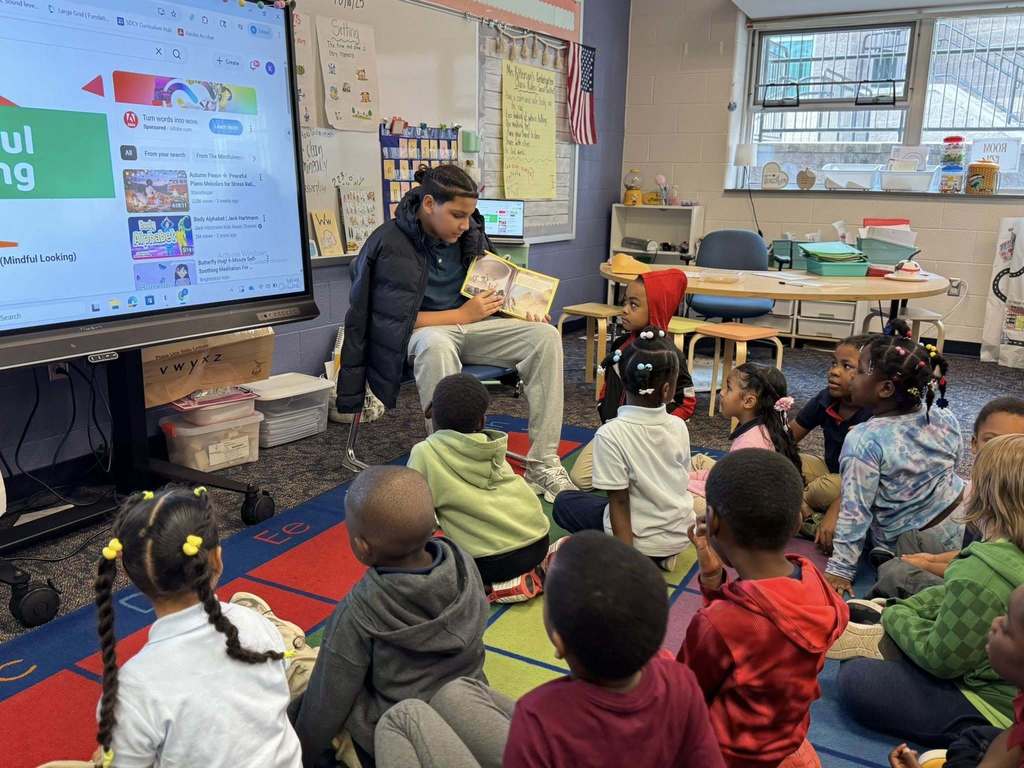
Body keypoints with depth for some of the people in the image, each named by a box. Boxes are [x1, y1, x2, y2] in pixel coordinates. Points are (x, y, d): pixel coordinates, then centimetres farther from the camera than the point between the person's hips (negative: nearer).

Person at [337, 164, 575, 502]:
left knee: (546, 336, -17)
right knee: (436, 346, -43)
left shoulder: (469, 232, 4)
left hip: (470, 323, 6)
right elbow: (398, 319, -17)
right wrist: (464, 314, -16)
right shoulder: (391, 245, -14)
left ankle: (543, 463, -19)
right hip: (420, 331, -6)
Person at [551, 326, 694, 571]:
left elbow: (620, 502, -20)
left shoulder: (611, 434, -22)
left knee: (564, 502, 13)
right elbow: (679, 481, 6)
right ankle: (659, 556, 11)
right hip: (681, 534, 6)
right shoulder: (679, 427, -7)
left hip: (642, 539, -6)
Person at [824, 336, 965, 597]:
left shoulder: (864, 441, -26)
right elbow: (955, 459, 10)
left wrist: (840, 569, -16)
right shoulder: (945, 420, -10)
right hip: (962, 518, 5)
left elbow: (854, 512, -23)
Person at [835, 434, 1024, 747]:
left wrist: (893, 616, -6)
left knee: (856, 679, -11)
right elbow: (948, 595, 7)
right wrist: (898, 610, -2)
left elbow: (940, 658, -21)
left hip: (995, 715, -9)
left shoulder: (981, 572, -32)